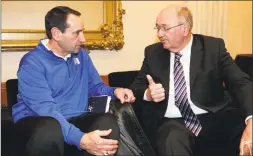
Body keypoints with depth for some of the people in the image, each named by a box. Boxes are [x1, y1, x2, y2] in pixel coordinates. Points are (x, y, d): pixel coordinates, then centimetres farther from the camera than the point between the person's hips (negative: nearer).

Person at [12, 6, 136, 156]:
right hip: (39, 121, -4)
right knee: (50, 129, -40)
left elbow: (95, 86, 20)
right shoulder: (32, 62, -13)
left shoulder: (81, 55, 9)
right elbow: (45, 108, -25)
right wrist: (80, 139, -39)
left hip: (74, 120, 5)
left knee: (108, 121, -27)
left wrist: (114, 91, -4)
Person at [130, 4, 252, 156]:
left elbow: (241, 83, -9)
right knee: (172, 140, -35)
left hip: (214, 118, 0)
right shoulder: (153, 52, 8)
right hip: (172, 123, 1)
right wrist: (147, 94, -14)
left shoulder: (214, 47, 1)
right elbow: (136, 87, 12)